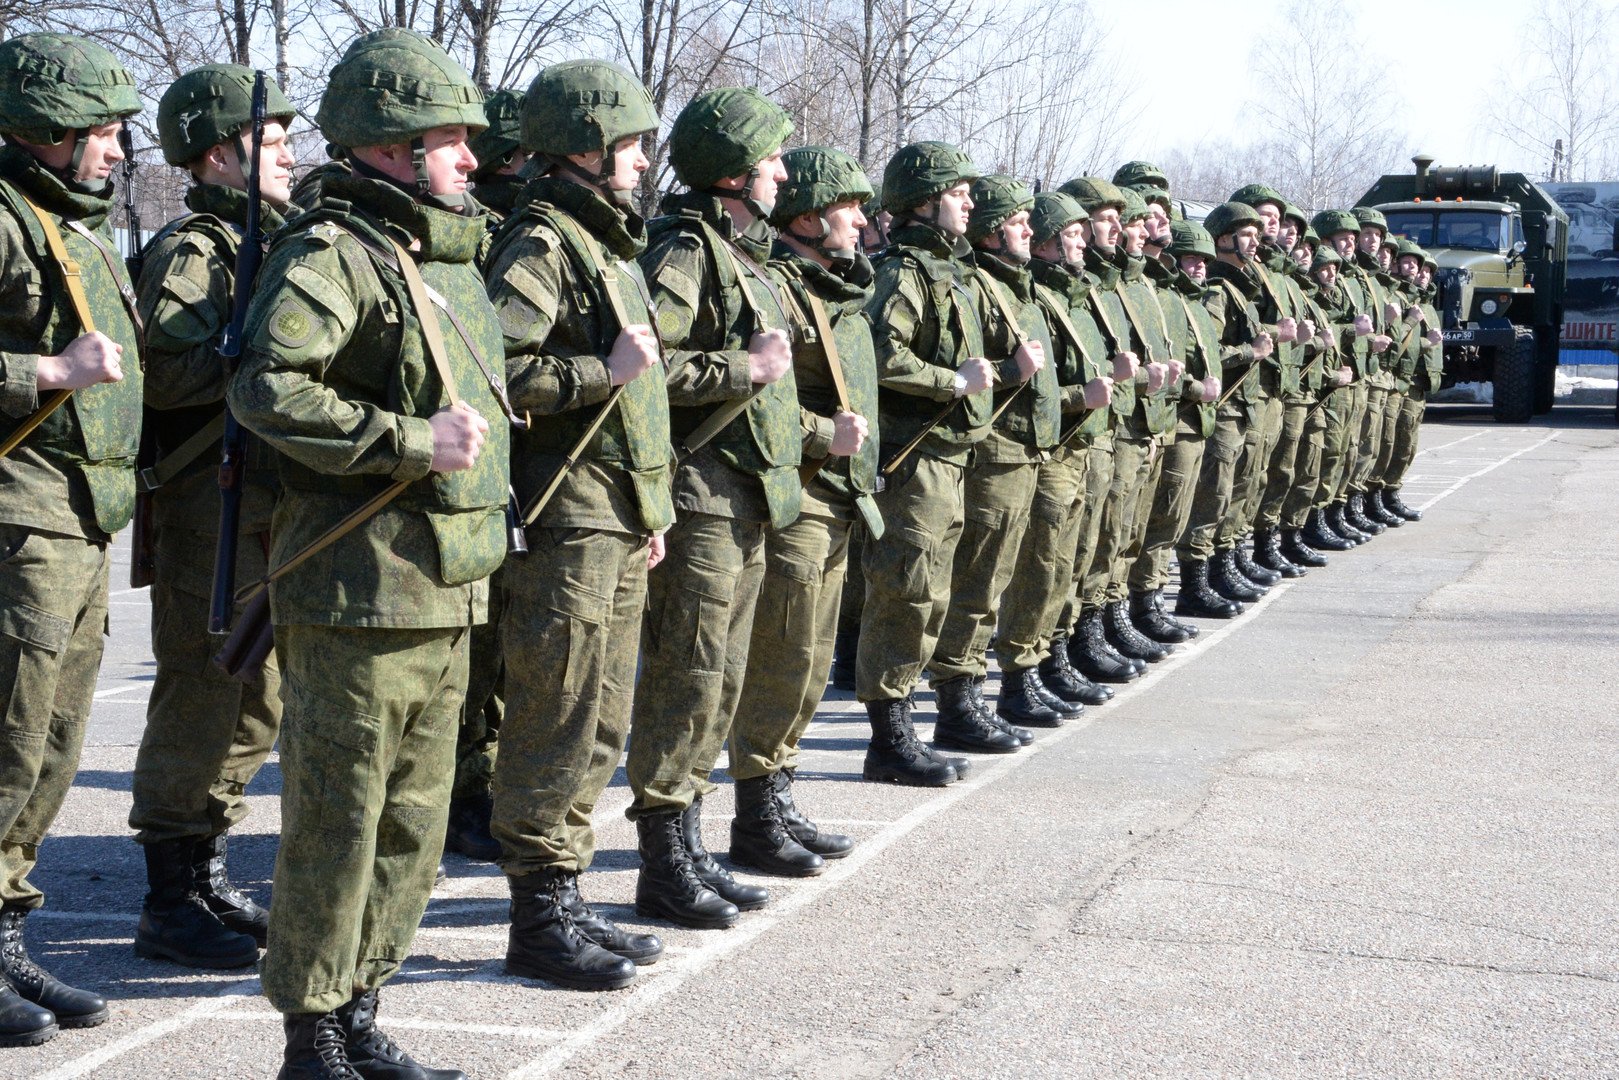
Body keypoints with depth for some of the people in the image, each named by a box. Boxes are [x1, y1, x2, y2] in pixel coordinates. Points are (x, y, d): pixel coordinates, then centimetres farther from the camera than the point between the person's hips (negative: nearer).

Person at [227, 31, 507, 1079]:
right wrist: (409, 441, -24)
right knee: (337, 820, -1)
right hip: (360, 589, -9)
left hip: (447, 589, 9)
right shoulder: (332, 254, -12)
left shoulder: (448, 255, 17)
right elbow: (266, 390, -24)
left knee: (414, 816, 14)